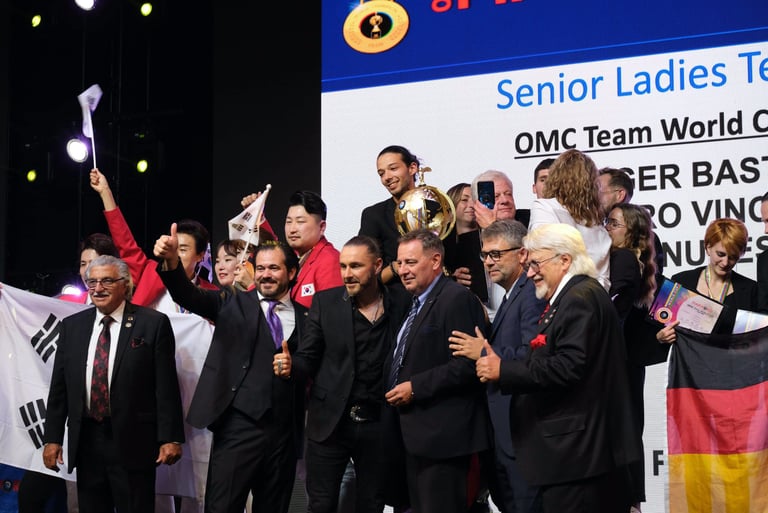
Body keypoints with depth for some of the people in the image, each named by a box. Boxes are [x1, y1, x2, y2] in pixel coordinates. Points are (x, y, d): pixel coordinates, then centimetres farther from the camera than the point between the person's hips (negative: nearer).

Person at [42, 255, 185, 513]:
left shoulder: (153, 323, -3)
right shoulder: (72, 326, 10)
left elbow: (166, 386, -6)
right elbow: (59, 386, 11)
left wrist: (170, 438, -10)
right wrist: (52, 437, 6)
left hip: (132, 442, -4)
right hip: (85, 441, 4)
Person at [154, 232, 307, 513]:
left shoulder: (305, 317, 10)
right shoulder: (233, 304, 5)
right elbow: (191, 296, -11)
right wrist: (171, 261, -28)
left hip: (285, 431, 2)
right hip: (239, 425, -2)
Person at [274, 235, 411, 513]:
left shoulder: (402, 302, -2)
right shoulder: (325, 302, 0)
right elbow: (308, 359, -1)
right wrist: (290, 366, -21)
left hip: (379, 424, 0)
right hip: (330, 422, 0)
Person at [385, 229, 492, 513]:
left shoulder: (457, 299, -15)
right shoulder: (417, 303, 17)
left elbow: (466, 365, -22)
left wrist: (415, 387, -19)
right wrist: (397, 386, 9)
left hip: (443, 434, -10)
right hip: (418, 433, 10)